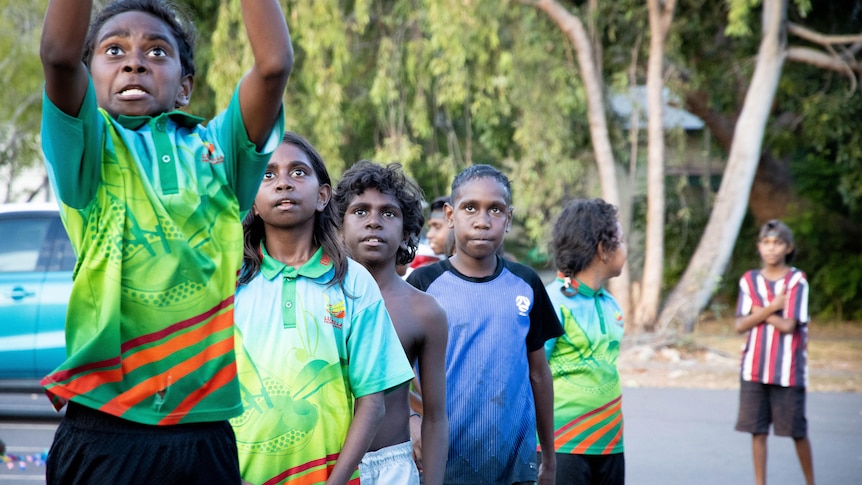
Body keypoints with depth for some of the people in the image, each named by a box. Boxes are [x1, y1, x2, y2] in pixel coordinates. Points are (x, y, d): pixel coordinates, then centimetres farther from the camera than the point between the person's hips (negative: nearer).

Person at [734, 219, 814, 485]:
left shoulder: (797, 281, -6)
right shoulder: (749, 280, 6)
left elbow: (788, 325, -14)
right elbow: (741, 325, -1)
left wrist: (760, 311, -4)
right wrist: (771, 308, -12)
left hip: (787, 369, -3)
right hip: (754, 367, 3)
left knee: (797, 431, 4)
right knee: (757, 430, 5)